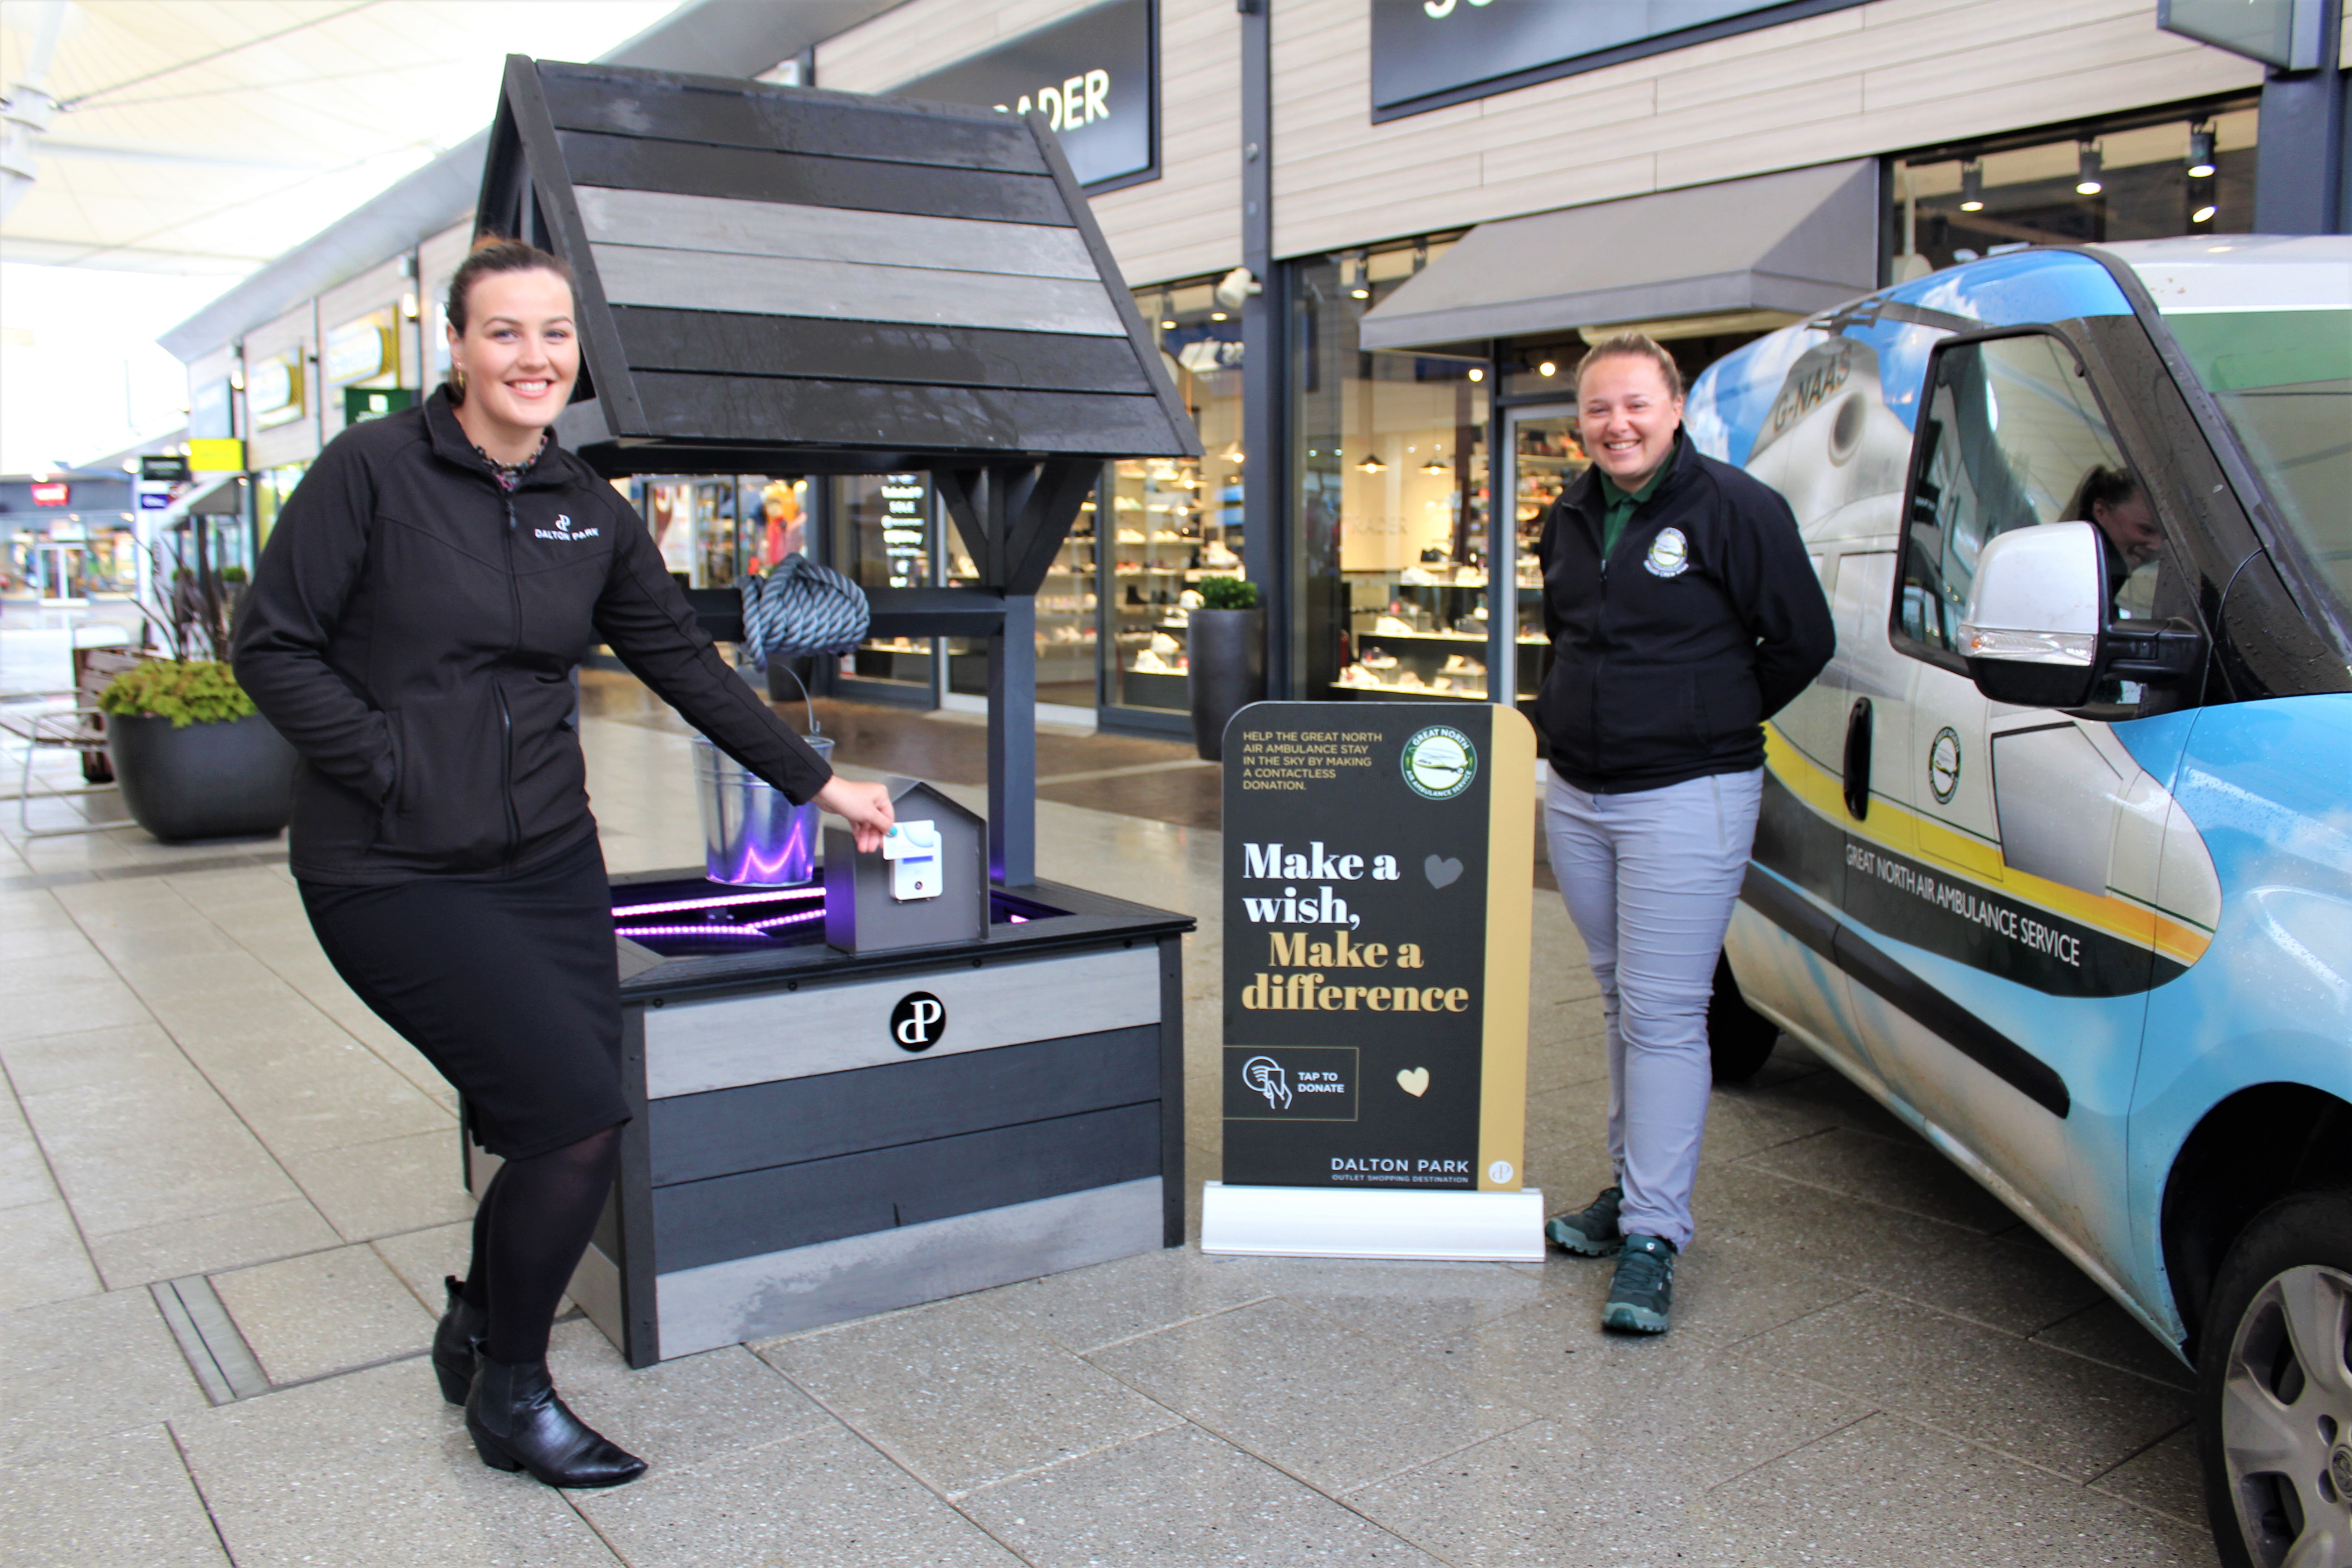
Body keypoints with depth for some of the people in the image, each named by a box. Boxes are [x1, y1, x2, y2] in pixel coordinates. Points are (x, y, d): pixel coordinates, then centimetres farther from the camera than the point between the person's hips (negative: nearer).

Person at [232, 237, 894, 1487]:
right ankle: (508, 1396, 12)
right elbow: (271, 647, -6)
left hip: (549, 860, 5)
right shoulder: (374, 469, -7)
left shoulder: (591, 514, 8)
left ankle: (478, 1326, 35)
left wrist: (817, 783, 13)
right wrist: (396, 767, -14)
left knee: (562, 1128, 3)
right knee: (579, 1112, -13)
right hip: (394, 875, -5)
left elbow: (685, 666, 13)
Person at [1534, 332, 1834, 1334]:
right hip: (1576, 796, 7)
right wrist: (1578, 716, 13)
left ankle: (1653, 1234, 1)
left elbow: (1804, 641, -5)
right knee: (1621, 1004, 15)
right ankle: (1631, 1185, 28)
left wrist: (1710, 723, 1)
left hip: (1687, 797, -6)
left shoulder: (1735, 509, -9)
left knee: (1663, 1014, -6)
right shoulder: (1568, 520, 11)